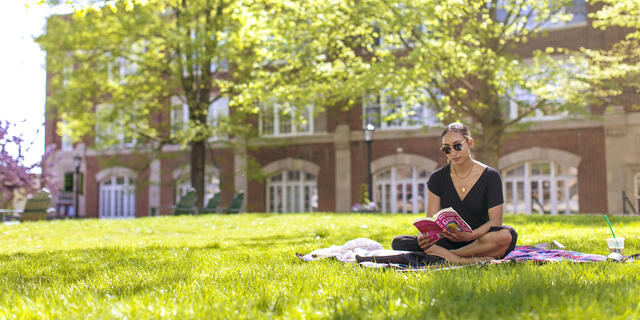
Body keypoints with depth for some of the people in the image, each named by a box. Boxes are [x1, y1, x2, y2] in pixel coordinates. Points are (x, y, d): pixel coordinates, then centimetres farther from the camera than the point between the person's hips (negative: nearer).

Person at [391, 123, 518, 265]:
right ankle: (460, 260, -34)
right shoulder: (438, 178, 5)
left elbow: (495, 220, -10)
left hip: (480, 241, -2)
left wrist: (469, 236, -30)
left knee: (508, 235, -36)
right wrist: (425, 236, -25)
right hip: (448, 242, 2)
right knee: (398, 242, -21)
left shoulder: (490, 176, -2)